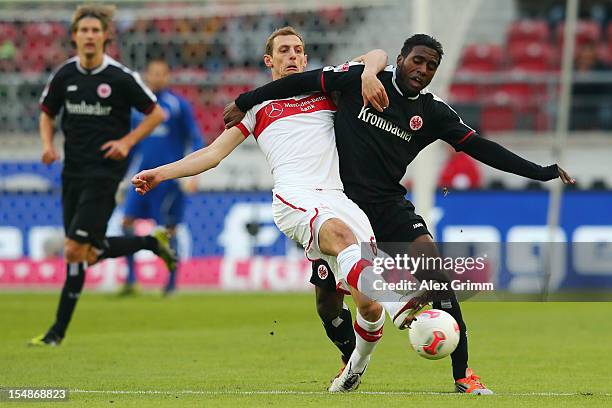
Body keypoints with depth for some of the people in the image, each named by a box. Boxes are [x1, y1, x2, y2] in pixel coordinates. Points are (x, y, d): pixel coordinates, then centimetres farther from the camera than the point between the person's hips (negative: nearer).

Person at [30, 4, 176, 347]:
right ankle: (151, 243, 33)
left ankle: (59, 330, -3)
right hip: (73, 170, 6)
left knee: (75, 251, -11)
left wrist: (127, 141, -9)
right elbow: (47, 114, 18)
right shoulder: (64, 75, 3)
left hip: (105, 170, -6)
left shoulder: (121, 78, -9)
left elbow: (157, 113, 1)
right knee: (90, 253, 9)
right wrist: (48, 145, 0)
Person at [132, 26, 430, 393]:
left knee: (369, 306, -11)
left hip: (338, 196, 2)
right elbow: (214, 153, 25)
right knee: (341, 233, -39)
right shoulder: (258, 105, 24)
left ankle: (357, 363, 19)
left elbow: (377, 56, 22)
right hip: (294, 196, -2)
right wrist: (161, 173, 16)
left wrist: (368, 74, -1)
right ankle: (397, 305, -61)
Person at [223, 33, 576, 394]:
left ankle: (462, 374, -15)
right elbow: (303, 82, 1)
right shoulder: (361, 78, -5)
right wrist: (245, 102, 5)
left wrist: (542, 173, -4)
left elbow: (479, 147, 1)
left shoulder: (433, 111, 1)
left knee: (435, 270, -20)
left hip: (388, 204, 1)